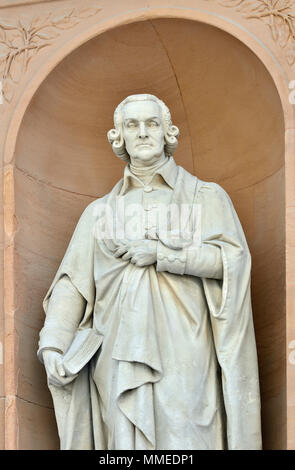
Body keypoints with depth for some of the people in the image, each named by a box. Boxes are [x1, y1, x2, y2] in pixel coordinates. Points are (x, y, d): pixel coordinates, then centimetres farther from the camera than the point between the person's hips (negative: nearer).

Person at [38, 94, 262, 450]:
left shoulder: (205, 197, 9)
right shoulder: (100, 211, 15)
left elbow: (234, 257, -5)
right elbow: (73, 282, 6)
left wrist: (161, 253, -10)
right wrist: (53, 344, -9)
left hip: (184, 356, -2)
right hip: (119, 359, 2)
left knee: (184, 439, -7)